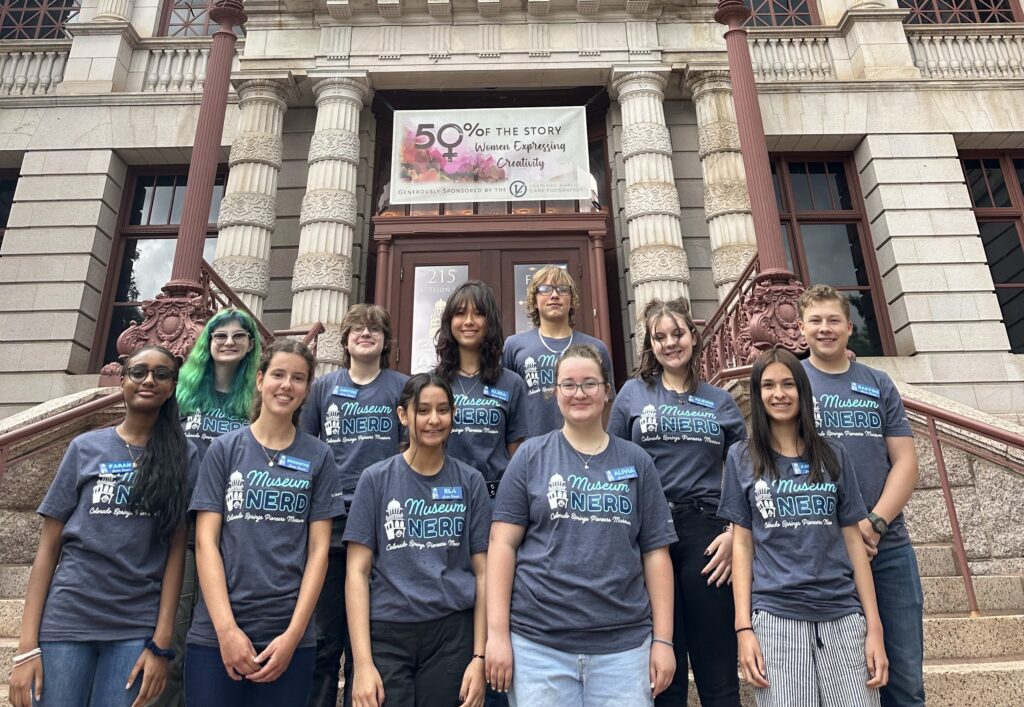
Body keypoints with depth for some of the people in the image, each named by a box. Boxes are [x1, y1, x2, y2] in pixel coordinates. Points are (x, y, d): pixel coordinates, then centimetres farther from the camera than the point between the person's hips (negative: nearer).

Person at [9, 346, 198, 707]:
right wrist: (27, 645, -2)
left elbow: (176, 549, -3)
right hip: (67, 620, 1)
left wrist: (161, 642, -7)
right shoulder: (85, 447, 4)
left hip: (137, 628, -1)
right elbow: (49, 546, 3)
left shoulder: (184, 456, 1)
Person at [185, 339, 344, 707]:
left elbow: (318, 549, -1)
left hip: (289, 636, 0)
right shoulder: (224, 449, 2)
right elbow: (206, 542, -3)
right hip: (214, 633, 0)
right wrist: (226, 629, -10)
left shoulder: (318, 457, 2)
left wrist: (293, 634, -8)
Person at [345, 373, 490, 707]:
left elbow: (482, 572, 2)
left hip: (453, 634, 1)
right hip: (386, 635, -1)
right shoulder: (376, 479, -1)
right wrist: (362, 662, -8)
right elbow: (357, 572, -3)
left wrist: (479, 656, -2)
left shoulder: (470, 481, 1)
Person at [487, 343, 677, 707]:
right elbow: (503, 544, -2)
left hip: (624, 643, 2)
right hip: (538, 642, -1)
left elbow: (656, 553, 6)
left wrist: (663, 640, 2)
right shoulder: (531, 456, 2)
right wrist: (497, 633, -7)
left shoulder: (637, 462, 7)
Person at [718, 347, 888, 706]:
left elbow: (853, 541, 7)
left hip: (842, 614, 2)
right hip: (775, 616, -1)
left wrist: (874, 626, 3)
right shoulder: (742, 458, 4)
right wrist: (743, 627, -4)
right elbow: (742, 544, 2)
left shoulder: (833, 456, 8)